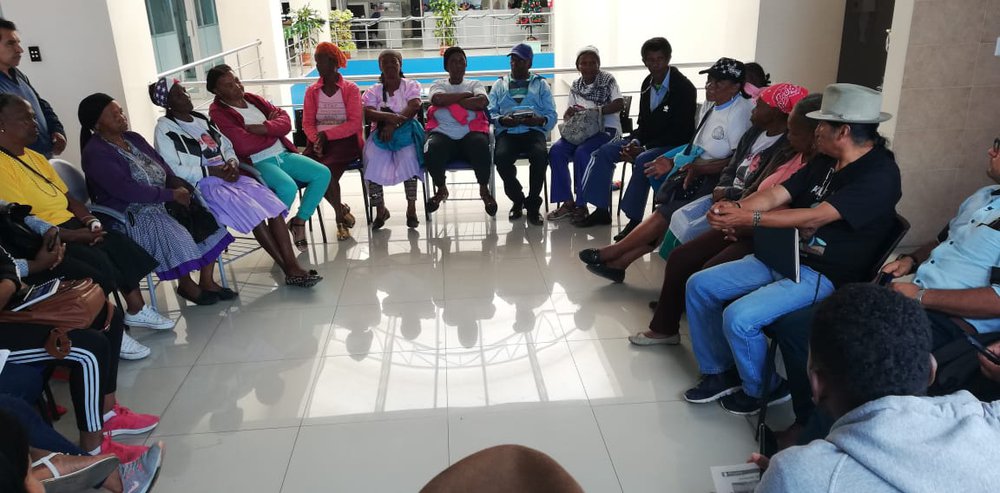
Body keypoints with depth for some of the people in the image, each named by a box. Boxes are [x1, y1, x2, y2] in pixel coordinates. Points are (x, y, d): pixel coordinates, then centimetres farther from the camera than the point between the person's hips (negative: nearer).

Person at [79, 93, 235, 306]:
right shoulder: (95, 154, -13)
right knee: (172, 234, -33)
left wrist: (179, 186, -10)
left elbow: (162, 165, 11)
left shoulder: (133, 138, 12)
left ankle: (206, 281, -9)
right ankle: (186, 284, -9)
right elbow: (128, 190, -23)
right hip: (130, 215, -8)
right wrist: (172, 195, -23)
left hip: (161, 201, 8)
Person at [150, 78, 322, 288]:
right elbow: (174, 170, -11)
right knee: (252, 211, -28)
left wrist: (232, 163, -1)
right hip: (203, 185, -6)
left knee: (272, 204, -19)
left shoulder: (202, 119, 19)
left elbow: (228, 147, 22)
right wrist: (213, 171, -15)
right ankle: (289, 270, -24)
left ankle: (293, 265, -26)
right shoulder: (165, 129, -1)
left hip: (227, 176, 6)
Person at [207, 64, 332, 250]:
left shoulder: (253, 99, 14)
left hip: (283, 154, 7)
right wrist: (273, 131, -4)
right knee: (288, 187, -33)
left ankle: (299, 221, 3)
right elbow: (244, 146, -20)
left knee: (323, 174, -8)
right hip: (257, 163, -7)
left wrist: (263, 128, -14)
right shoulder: (218, 113, -8)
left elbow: (285, 120, 5)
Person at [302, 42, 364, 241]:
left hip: (345, 141, -4)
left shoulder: (350, 89, 3)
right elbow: (308, 123, 8)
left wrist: (327, 134, -15)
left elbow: (355, 123, -6)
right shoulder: (311, 91, 13)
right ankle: (342, 210, -4)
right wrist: (316, 139, -14)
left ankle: (340, 216, -5)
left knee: (327, 171, -31)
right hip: (319, 141, 4)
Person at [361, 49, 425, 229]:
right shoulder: (373, 91, 13)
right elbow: (366, 113, -5)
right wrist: (388, 117, -24)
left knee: (408, 155, -34)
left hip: (405, 131, -2)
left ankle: (411, 208, -22)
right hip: (380, 132, 2)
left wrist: (393, 124, -23)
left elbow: (414, 107, -10)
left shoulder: (411, 86, 9)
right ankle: (380, 209, -12)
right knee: (372, 159, -28)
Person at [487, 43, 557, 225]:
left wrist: (540, 120, -15)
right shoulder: (499, 85, 23)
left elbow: (552, 115, 8)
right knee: (501, 157, -32)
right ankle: (517, 200, -7)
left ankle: (533, 204, -16)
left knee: (540, 155, -35)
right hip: (507, 132, 1)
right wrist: (502, 120, -13)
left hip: (534, 131, -1)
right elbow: (490, 113, 10)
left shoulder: (541, 84, 20)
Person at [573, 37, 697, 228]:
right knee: (605, 151, -4)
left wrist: (643, 148, -24)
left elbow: (681, 132, -19)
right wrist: (635, 142, -8)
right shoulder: (648, 84, 7)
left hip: (675, 145, -8)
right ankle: (601, 210, -3)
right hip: (649, 142, 8)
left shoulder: (684, 87, -15)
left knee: (642, 160, -36)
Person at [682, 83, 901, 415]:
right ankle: (719, 373, 14)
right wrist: (735, 209, -20)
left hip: (824, 275, -9)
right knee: (699, 286, 1)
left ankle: (761, 390, 3)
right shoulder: (825, 162, 10)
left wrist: (749, 219, -29)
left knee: (739, 317, -27)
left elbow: (817, 217, -27)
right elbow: (776, 194, 0)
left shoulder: (880, 176, -18)